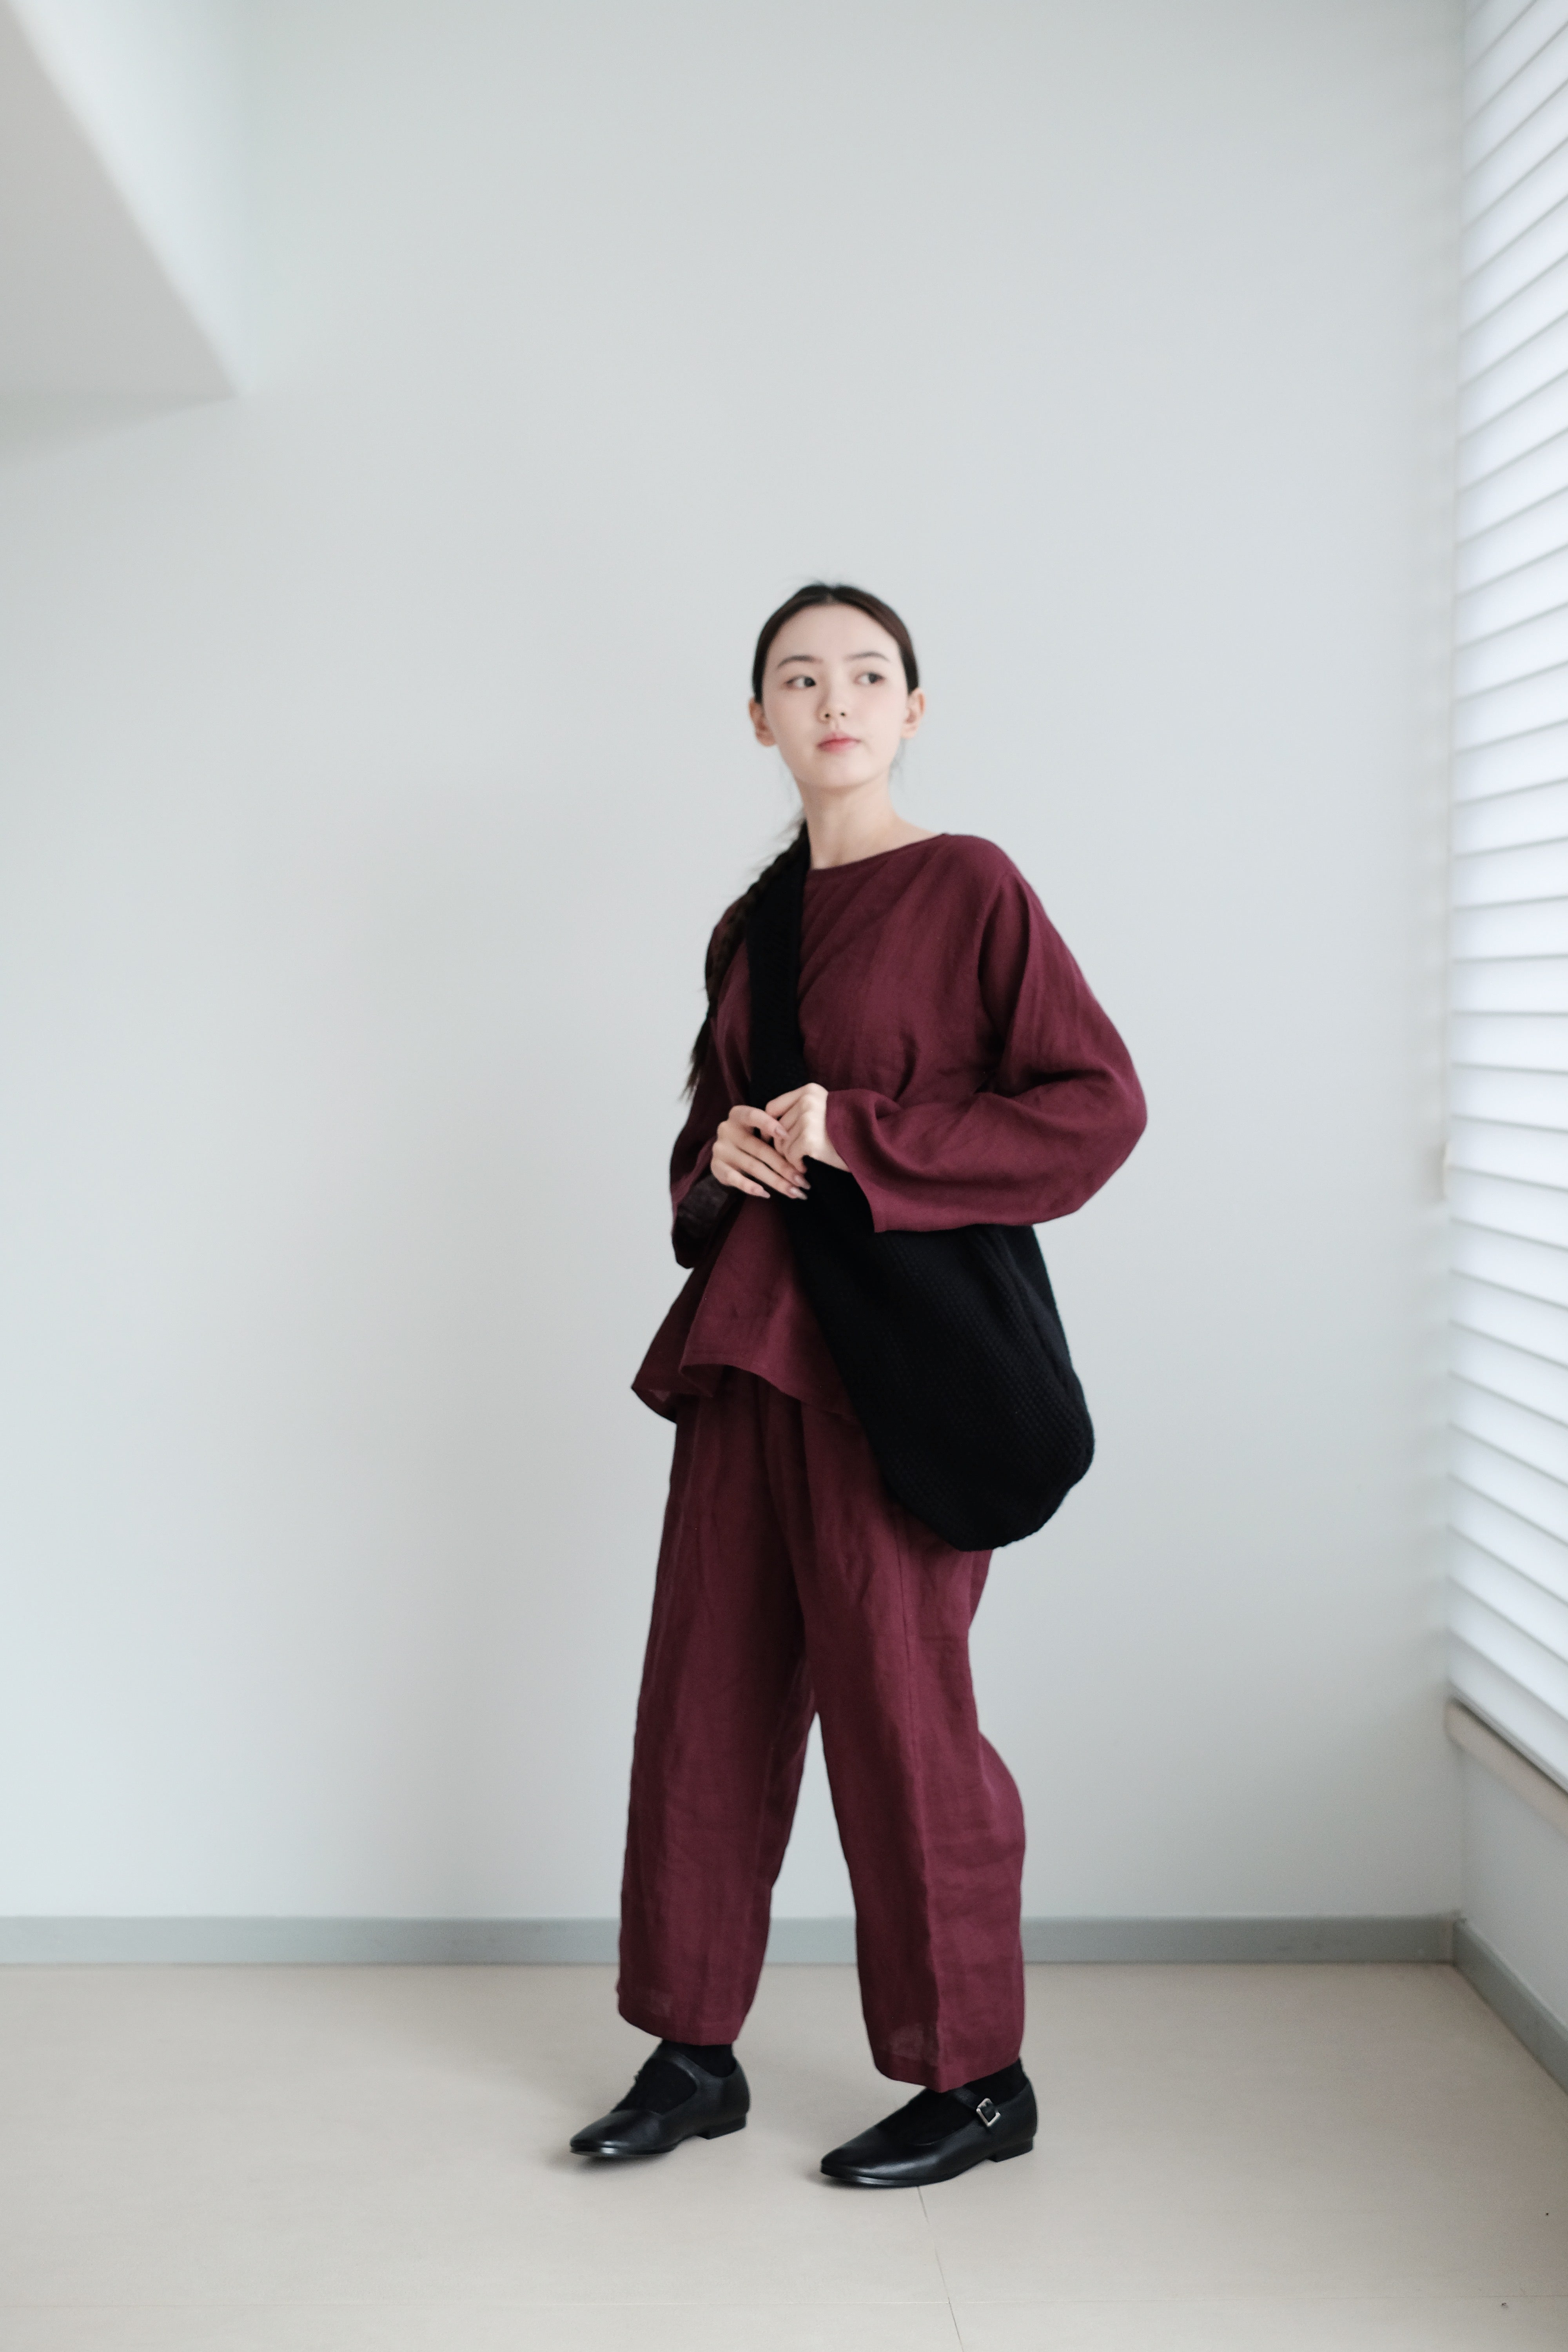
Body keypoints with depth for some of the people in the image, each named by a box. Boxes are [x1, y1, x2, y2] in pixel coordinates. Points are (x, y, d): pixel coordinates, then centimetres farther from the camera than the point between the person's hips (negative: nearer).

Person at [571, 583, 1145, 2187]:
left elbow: (1098, 1100, -11)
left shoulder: (967, 886, -4)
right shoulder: (749, 926, 15)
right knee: (710, 1687, 8)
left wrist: (860, 1136, -16)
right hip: (746, 1335, 7)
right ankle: (697, 2054, 22)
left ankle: (976, 2080, 16)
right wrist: (724, 1153, -1)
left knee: (894, 1702, -1)